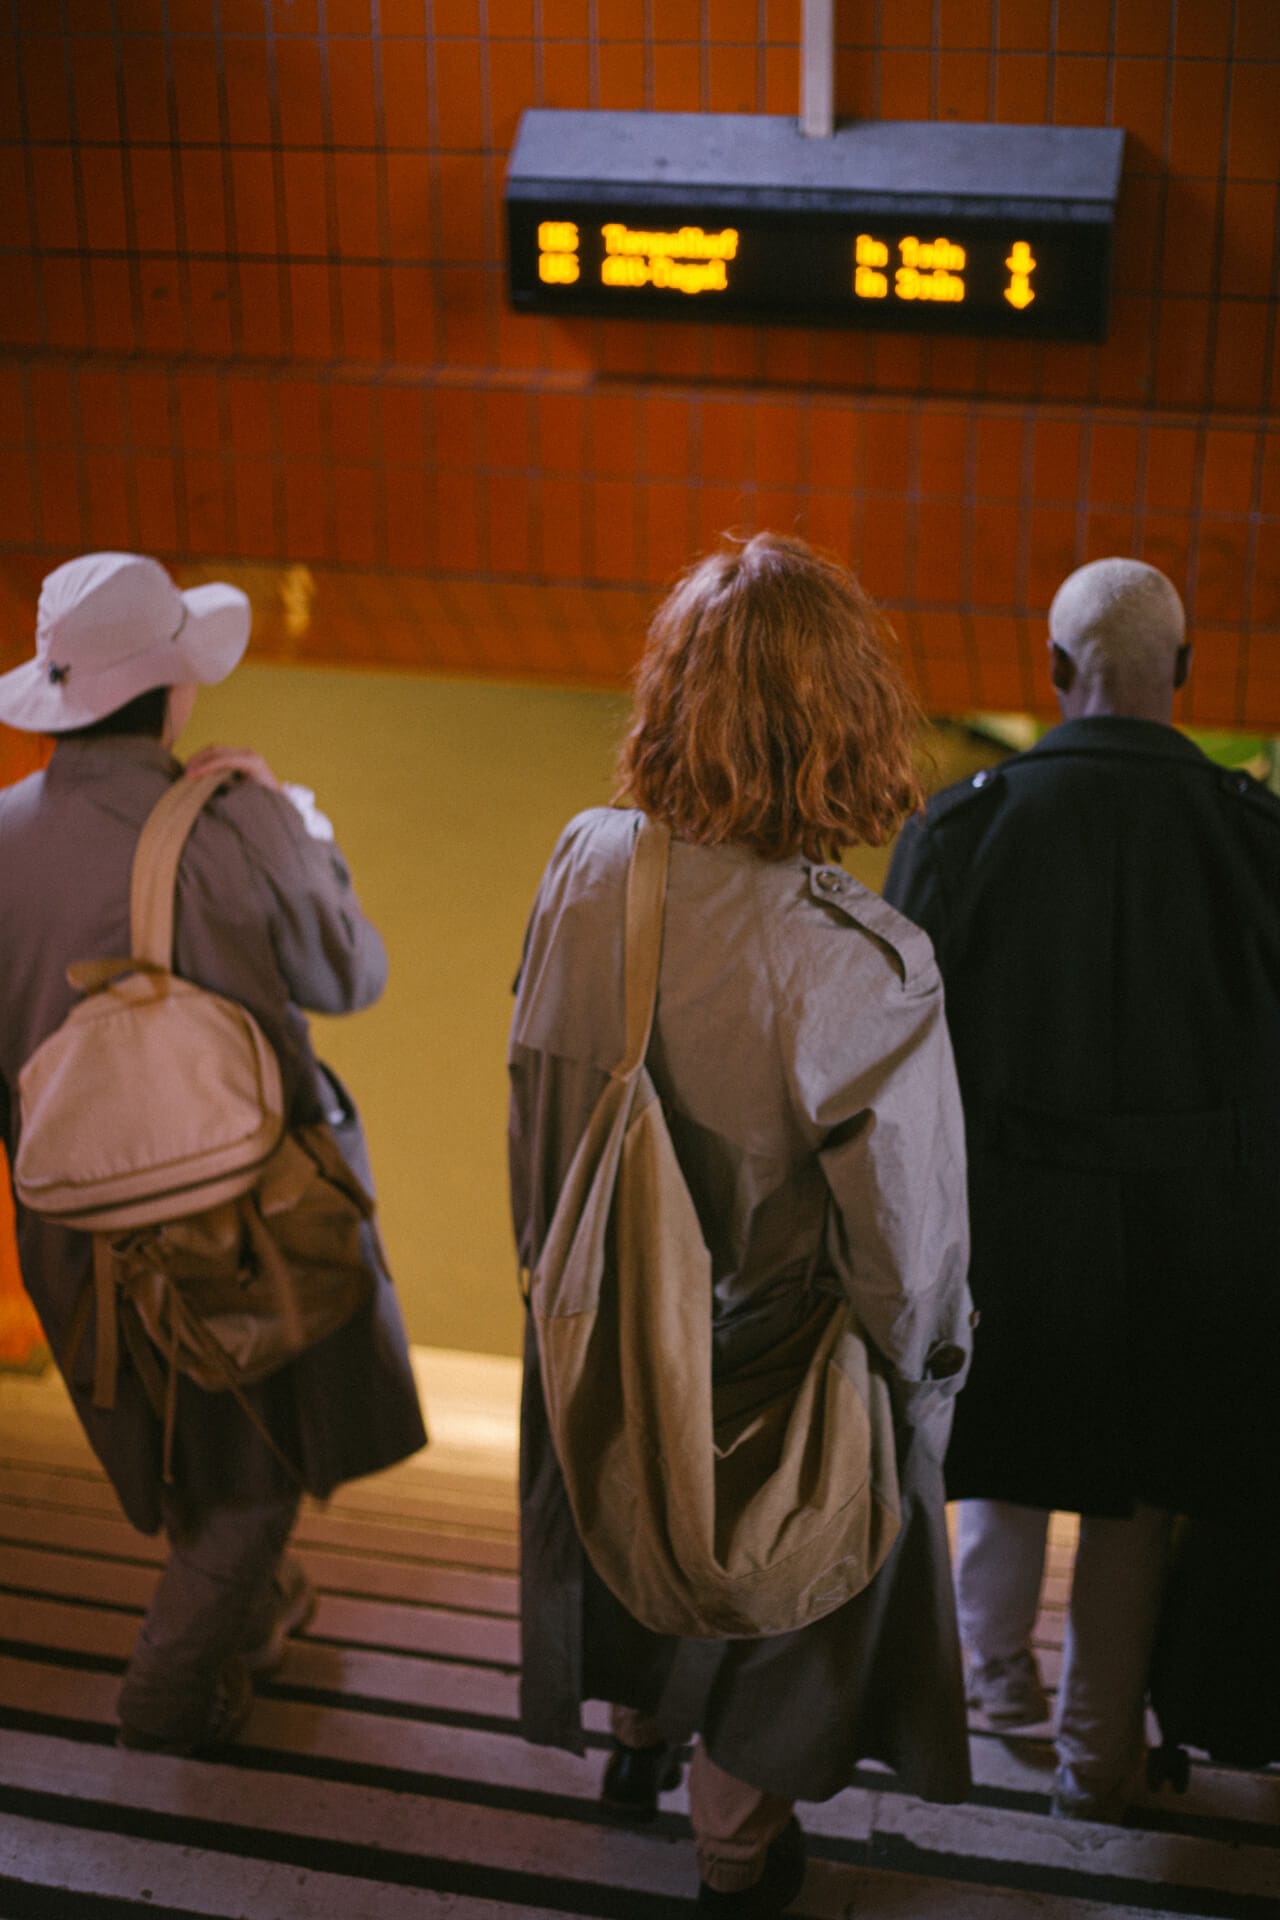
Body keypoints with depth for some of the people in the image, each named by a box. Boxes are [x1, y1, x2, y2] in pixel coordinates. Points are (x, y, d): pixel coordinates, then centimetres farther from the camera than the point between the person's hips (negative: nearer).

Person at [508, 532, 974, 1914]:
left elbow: (535, 1088, -4)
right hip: (774, 1362, -4)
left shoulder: (585, 868, -20)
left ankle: (633, 1738, 60)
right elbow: (902, 1230, -25)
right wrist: (916, 1375, -4)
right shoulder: (855, 962, -36)